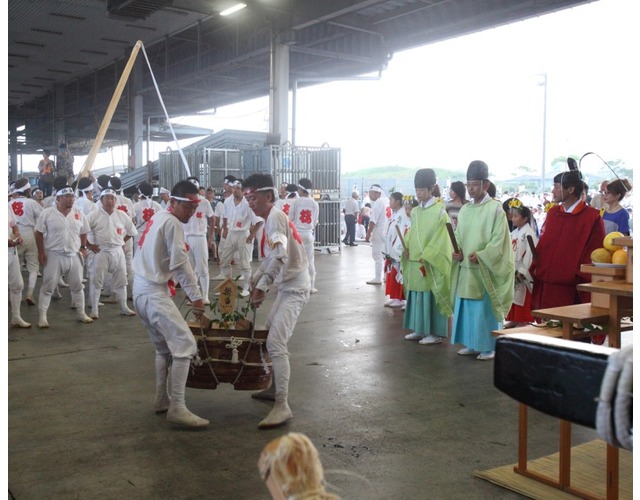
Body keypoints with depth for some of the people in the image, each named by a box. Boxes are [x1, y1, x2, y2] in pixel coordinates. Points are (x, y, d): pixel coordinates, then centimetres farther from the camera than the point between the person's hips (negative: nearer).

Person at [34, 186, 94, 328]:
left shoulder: (79, 214, 4)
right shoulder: (47, 213, -7)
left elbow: (83, 232, 16)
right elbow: (39, 233, -3)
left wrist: (83, 248, 6)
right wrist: (41, 252, -6)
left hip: (74, 256, 4)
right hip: (54, 255, -4)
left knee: (78, 286, 12)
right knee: (47, 286, -1)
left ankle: (81, 313, 25)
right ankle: (42, 316, 5)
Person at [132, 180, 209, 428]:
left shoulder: (158, 218, 16)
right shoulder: (171, 223, -13)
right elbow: (181, 263, -15)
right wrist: (195, 295, -6)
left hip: (141, 290, 10)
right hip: (154, 293, -10)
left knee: (163, 347, 19)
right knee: (184, 346, -12)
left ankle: (161, 400, 26)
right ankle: (177, 408, -12)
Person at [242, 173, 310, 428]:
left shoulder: (275, 217, -17)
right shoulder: (271, 219, 14)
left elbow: (280, 257, -29)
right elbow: (269, 257, 22)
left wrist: (262, 286, -28)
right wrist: (254, 281, 15)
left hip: (294, 288, -11)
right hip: (286, 286, 11)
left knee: (275, 343, -16)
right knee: (271, 334, 21)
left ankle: (282, 406, -14)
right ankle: (276, 388, 34)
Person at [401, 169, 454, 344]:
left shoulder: (440, 211, -9)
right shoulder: (415, 212, 12)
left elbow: (441, 238, -13)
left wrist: (426, 255, -18)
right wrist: (406, 248, 0)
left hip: (431, 262, -7)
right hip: (414, 262, 7)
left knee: (431, 296, -2)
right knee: (417, 295, 11)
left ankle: (435, 333, 7)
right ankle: (420, 330, 22)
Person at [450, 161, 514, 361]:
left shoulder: (495, 208, -8)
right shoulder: (464, 210, 12)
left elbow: (499, 240, -12)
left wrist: (480, 256, -22)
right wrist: (456, 252, -4)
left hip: (485, 270, -6)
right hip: (465, 268, 6)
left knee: (485, 309, 0)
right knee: (466, 308, 10)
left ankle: (489, 347, 11)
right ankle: (471, 344, 22)